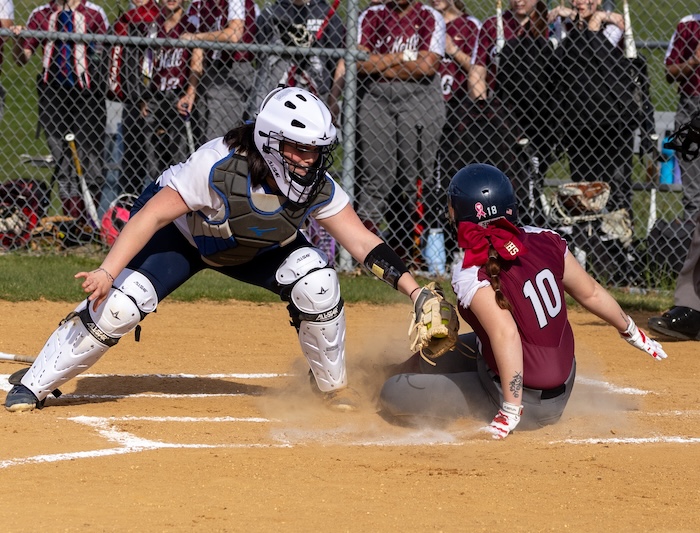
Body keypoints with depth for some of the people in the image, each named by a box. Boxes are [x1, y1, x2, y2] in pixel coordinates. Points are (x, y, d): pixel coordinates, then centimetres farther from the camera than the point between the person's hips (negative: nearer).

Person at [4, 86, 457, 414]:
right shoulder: (218, 166, -37)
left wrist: (416, 292, -33)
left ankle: (334, 387, 2)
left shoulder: (318, 188, -25)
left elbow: (363, 243, -23)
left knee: (316, 283, -22)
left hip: (258, 250, 4)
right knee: (120, 304, -24)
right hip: (182, 235, -4)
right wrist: (108, 270, -43)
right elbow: (152, 216, -35)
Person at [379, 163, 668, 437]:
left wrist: (511, 409, -34)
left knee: (393, 396, -8)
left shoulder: (471, 275, -23)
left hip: (525, 400, -8)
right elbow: (590, 293, 5)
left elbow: (506, 334, -35)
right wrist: (631, 331, 22)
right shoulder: (544, 241, -4)